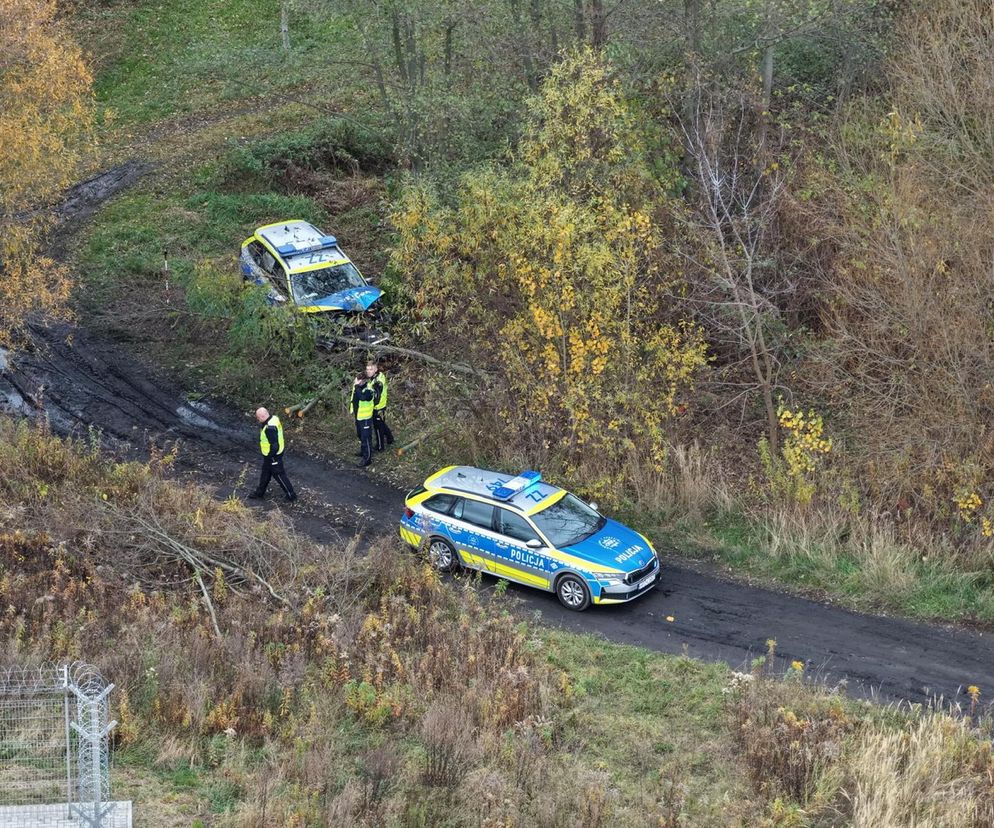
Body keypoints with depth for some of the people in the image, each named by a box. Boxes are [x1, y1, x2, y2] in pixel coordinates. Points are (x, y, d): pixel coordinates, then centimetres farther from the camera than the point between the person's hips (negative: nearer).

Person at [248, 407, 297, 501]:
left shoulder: (270, 427, -34)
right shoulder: (273, 418, -5)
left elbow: (274, 445, -31)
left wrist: (270, 457, -19)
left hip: (273, 455, -10)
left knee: (279, 475, 7)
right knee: (265, 472, 24)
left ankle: (291, 495, 21)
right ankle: (260, 492, 41)